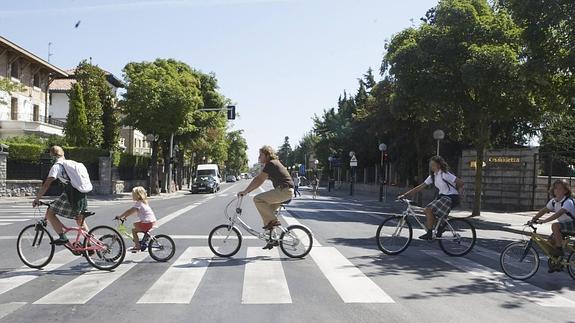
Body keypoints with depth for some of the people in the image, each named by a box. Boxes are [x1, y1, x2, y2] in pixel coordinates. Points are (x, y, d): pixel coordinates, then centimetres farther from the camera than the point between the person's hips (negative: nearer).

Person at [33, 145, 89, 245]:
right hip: (82, 196, 8)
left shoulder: (56, 166, 0)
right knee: (80, 220, 23)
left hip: (71, 196, -8)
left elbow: (46, 185, -8)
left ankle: (62, 237, -5)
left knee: (49, 213, 4)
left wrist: (37, 199, -2)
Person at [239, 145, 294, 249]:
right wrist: (247, 191, 16)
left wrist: (245, 191, -12)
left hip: (284, 190, -10)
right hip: (285, 191, 10)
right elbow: (260, 181, 21)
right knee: (267, 211, 12)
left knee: (258, 199, -15)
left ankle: (273, 221, -10)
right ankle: (273, 239, 16)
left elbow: (258, 179, -15)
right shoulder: (273, 164, 20)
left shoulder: (270, 164, -10)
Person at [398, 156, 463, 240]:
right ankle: (439, 228, 10)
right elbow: (420, 187, 5)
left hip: (450, 198, -8)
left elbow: (461, 183, -16)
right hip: (441, 197, 8)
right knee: (426, 210, -5)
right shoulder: (433, 176, 6)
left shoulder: (445, 174, -17)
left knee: (429, 210, -19)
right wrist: (405, 194, 0)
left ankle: (429, 234, -9)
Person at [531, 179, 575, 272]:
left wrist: (544, 221, -43)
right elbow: (544, 210, 6)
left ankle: (559, 249, -18)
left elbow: (558, 214, -37)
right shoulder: (553, 201, 1)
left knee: (555, 226, -33)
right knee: (551, 241, 0)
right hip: (564, 224, 8)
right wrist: (533, 219, -6)